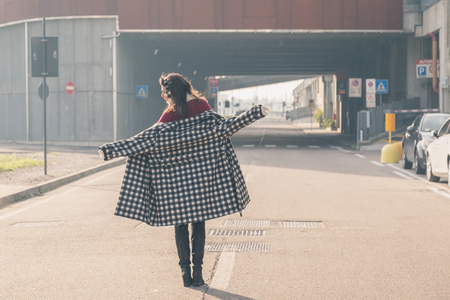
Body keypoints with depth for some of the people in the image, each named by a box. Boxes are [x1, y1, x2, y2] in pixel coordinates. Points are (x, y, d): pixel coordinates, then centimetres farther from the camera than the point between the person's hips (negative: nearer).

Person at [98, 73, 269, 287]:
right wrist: (255, 113, -15)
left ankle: (185, 271, 7)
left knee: (180, 224, 8)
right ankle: (197, 271, 4)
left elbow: (145, 139, -14)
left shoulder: (169, 116, -10)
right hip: (200, 177, 1)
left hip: (174, 180, -1)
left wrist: (110, 150, -13)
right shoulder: (203, 107, -5)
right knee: (199, 223, 8)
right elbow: (223, 127, -14)